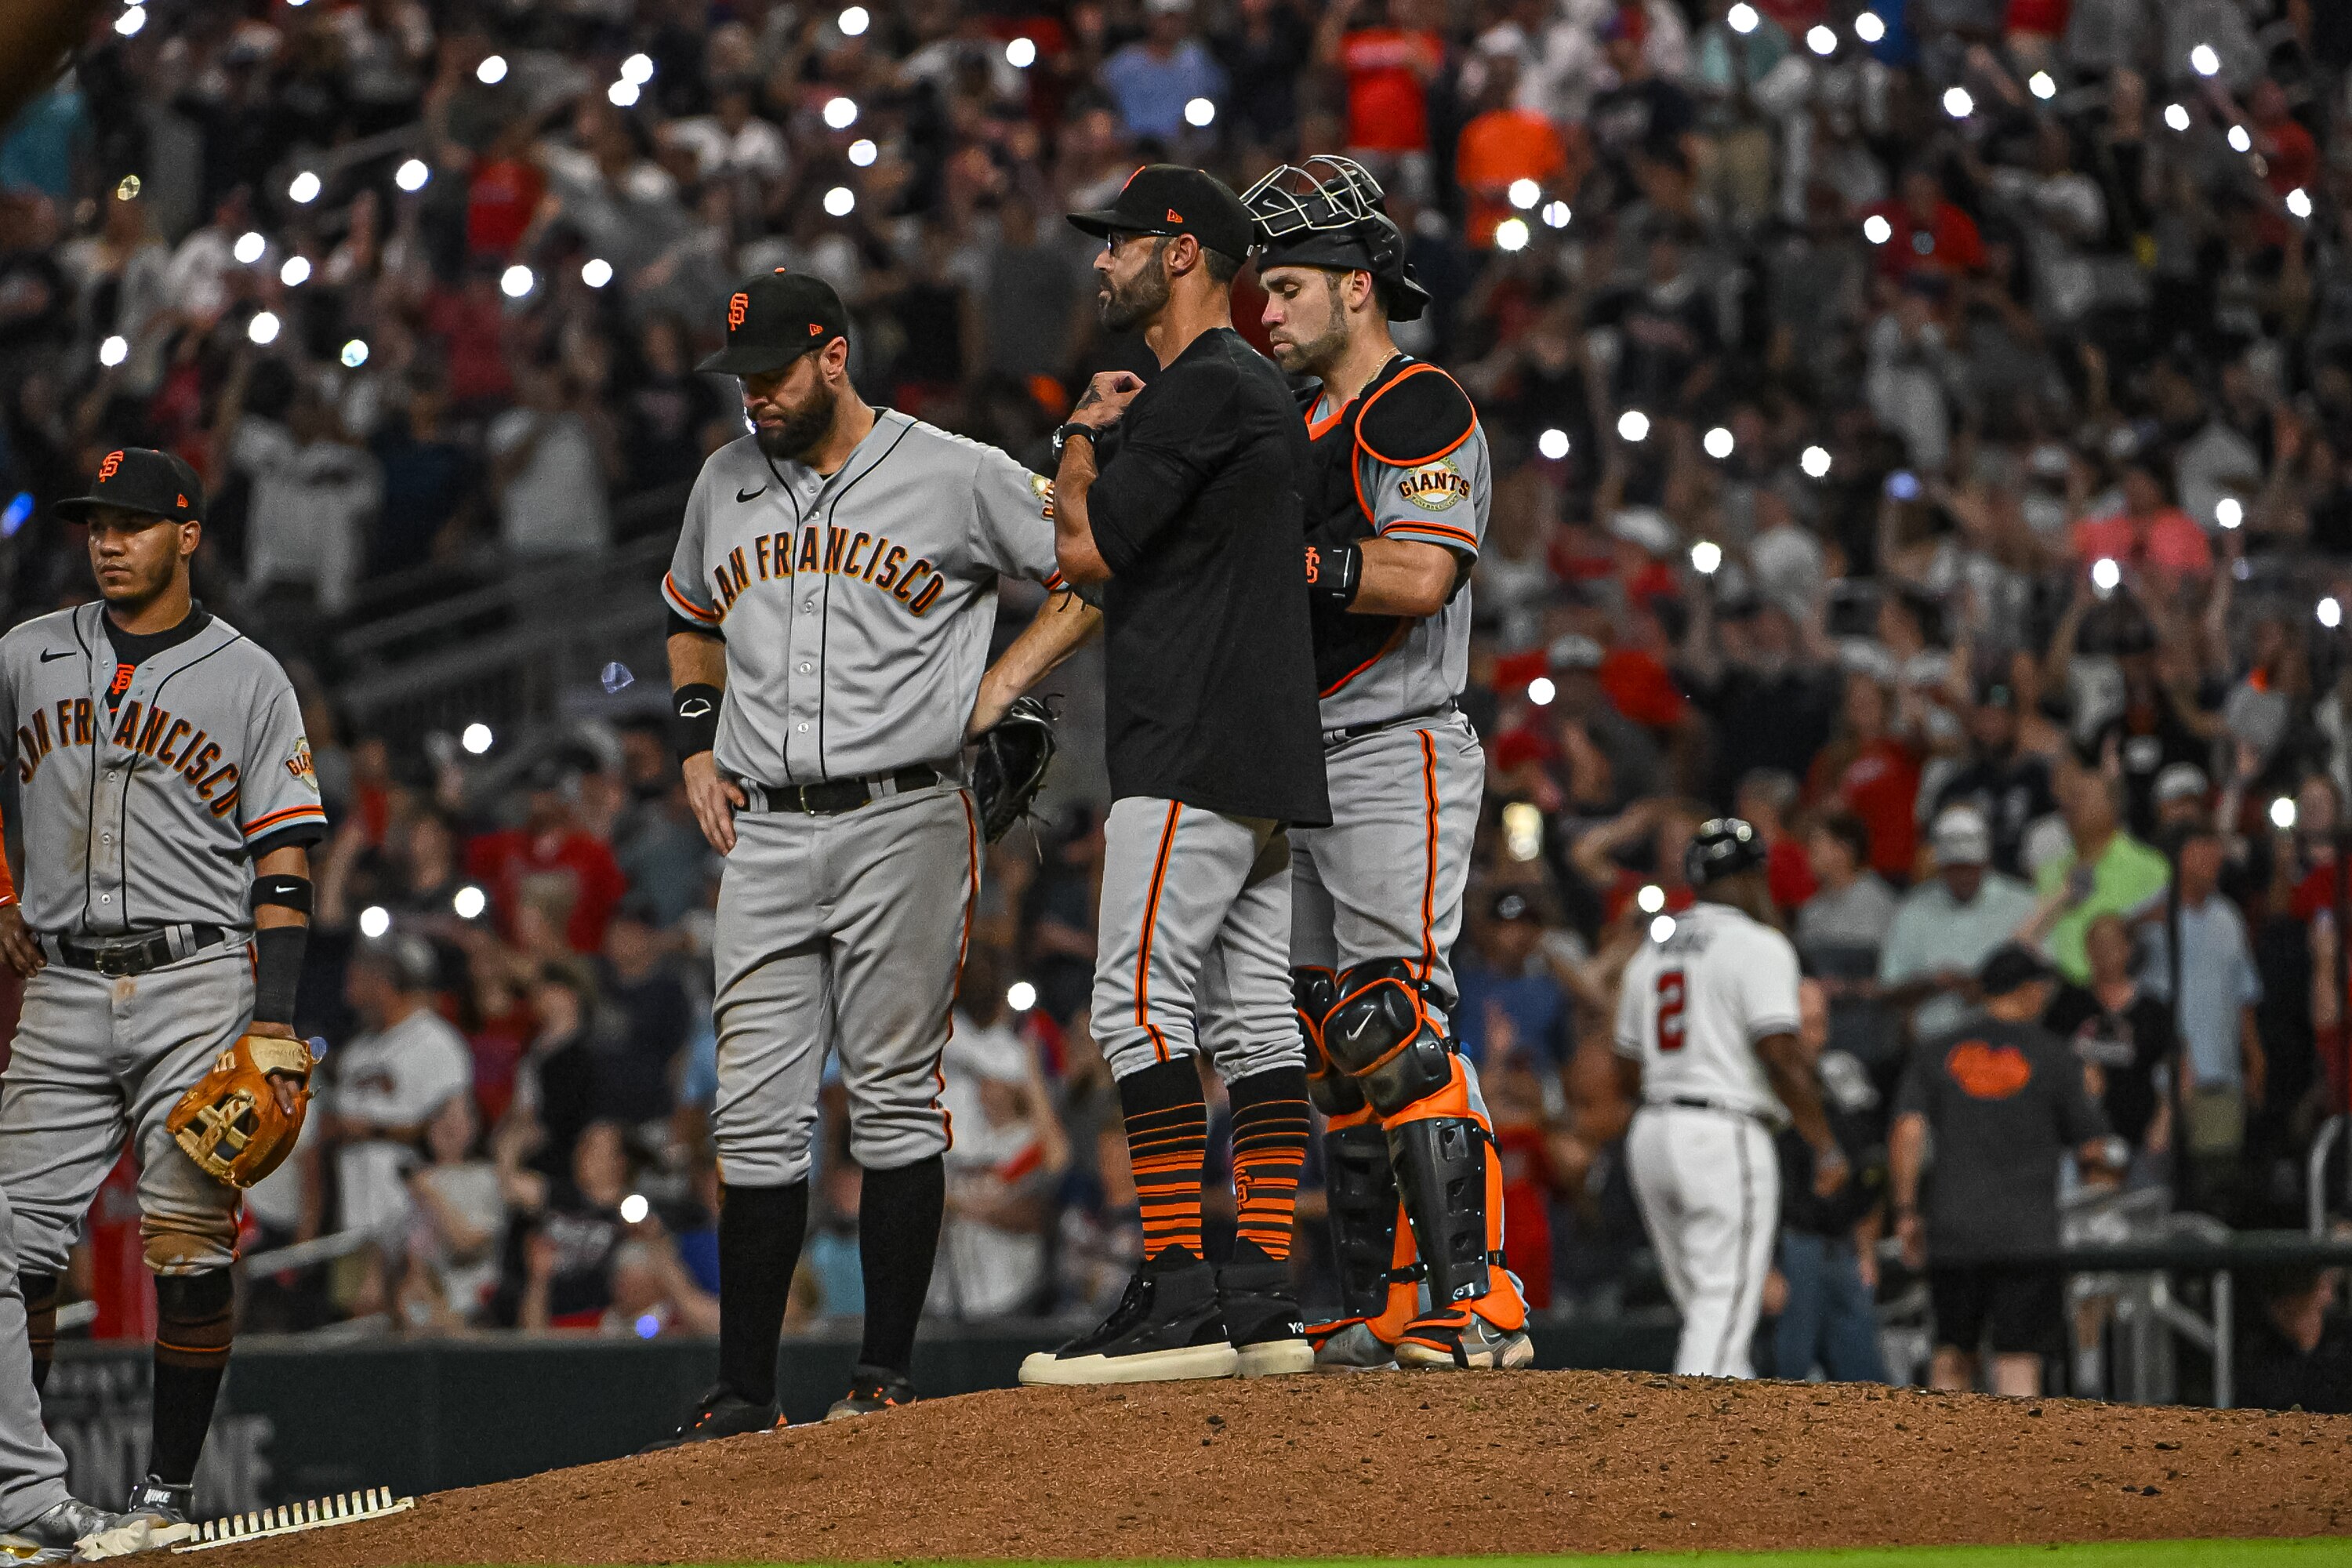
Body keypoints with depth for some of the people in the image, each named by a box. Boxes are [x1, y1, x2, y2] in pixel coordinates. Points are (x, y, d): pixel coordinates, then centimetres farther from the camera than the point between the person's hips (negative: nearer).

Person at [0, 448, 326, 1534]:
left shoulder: (249, 680, 3)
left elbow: (282, 866, -1)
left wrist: (273, 1028, -10)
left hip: (196, 991, -3)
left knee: (189, 1255, -8)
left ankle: (168, 1489, -1)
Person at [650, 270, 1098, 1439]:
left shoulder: (958, 477, -3)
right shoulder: (726, 484, 14)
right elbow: (691, 616, 31)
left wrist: (998, 688, -4)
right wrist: (696, 748, 17)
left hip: (902, 825, -4)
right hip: (763, 837, 5)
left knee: (894, 1101, -3)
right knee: (756, 1114, 2)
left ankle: (887, 1372, 2)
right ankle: (744, 1390, 5)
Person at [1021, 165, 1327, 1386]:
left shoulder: (1200, 391, -12)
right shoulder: (1261, 391, 21)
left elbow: (1083, 551, -13)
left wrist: (1084, 438, 3)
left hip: (1192, 755, -11)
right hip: (1270, 756, 11)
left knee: (1141, 1000, -12)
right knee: (1252, 1017, 7)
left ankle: (1178, 1292, -18)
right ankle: (1259, 1302, 5)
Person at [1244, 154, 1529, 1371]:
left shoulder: (1420, 409, -8)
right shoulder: (1309, 428, 21)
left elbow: (1418, 577, -21)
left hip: (1396, 761, -10)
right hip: (1308, 770, 10)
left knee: (1400, 1030, -17)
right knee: (1335, 1048, 9)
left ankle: (1476, 1301, -19)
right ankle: (1382, 1314, 12)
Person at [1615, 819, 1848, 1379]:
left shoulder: (1651, 950, 17)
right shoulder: (1758, 945, -6)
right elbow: (1782, 1057, -16)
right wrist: (1827, 1148, -11)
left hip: (1649, 1136, 8)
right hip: (1725, 1135, -8)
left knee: (1704, 1307, 14)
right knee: (1724, 1307, -9)